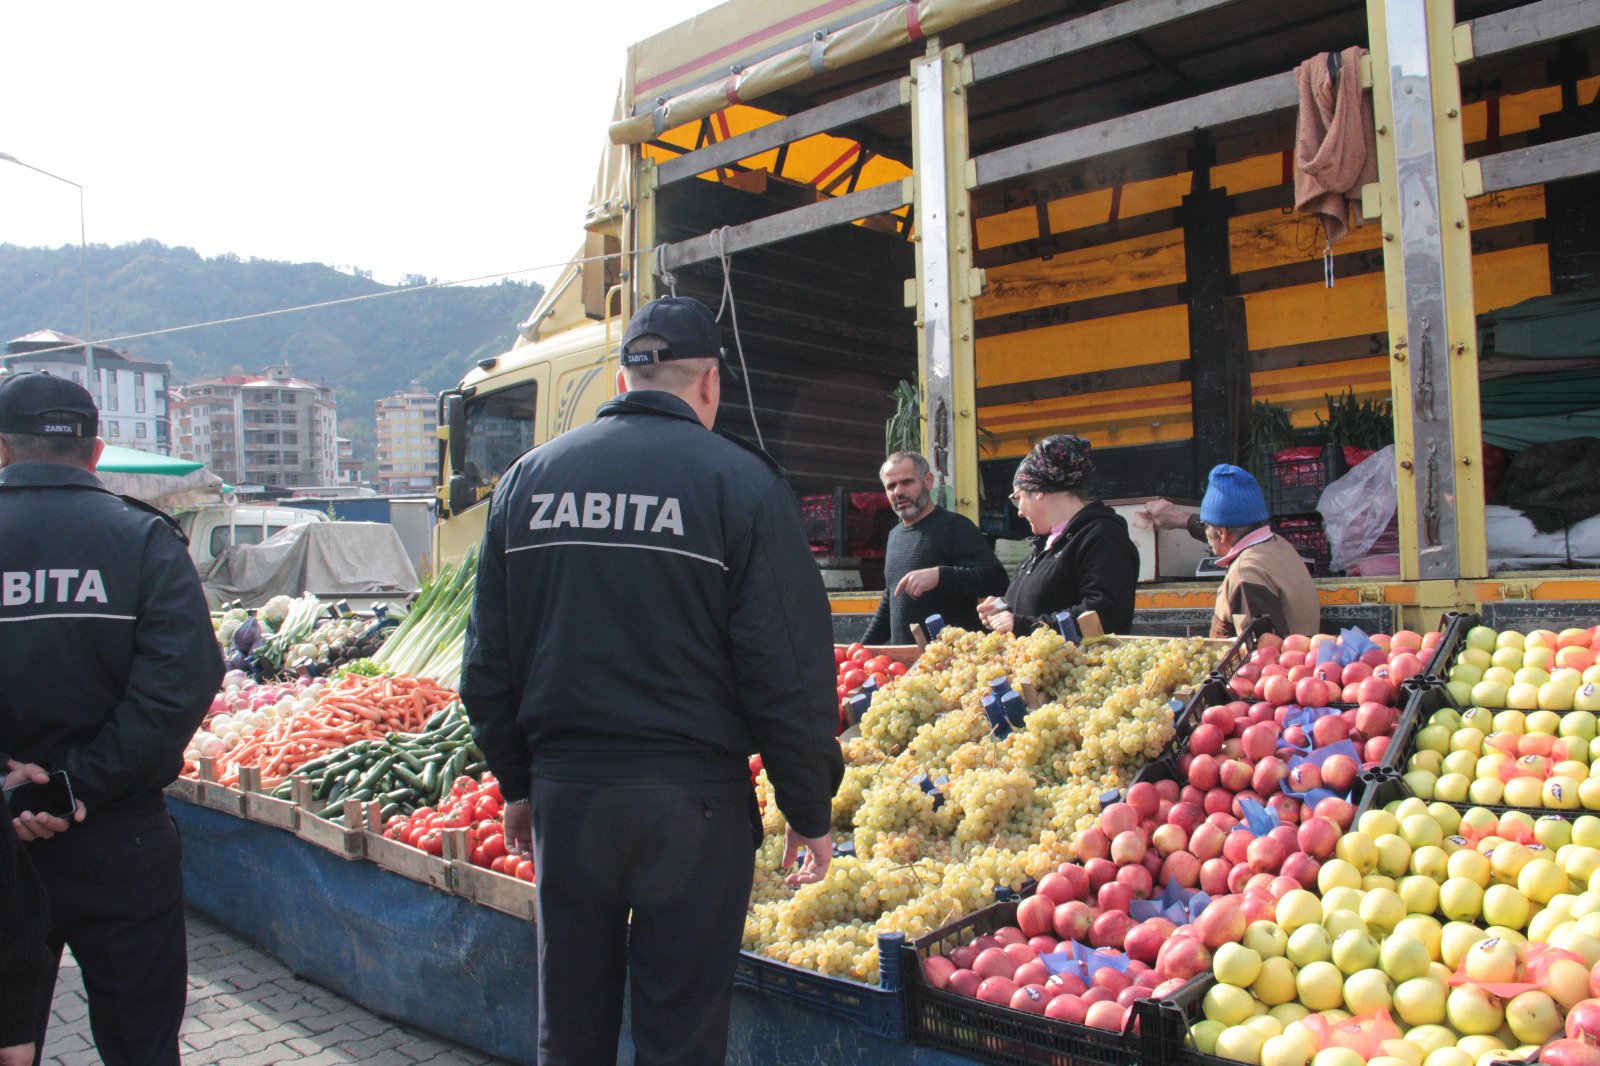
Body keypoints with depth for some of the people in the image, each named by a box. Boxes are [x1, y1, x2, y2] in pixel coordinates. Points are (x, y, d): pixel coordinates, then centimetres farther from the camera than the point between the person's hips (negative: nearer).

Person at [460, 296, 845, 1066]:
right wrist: (810, 812, 0)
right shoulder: (739, 480, -8)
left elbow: (488, 660, 11)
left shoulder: (527, 477, 6)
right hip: (690, 797, -4)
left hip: (564, 790, 4)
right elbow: (789, 675, -10)